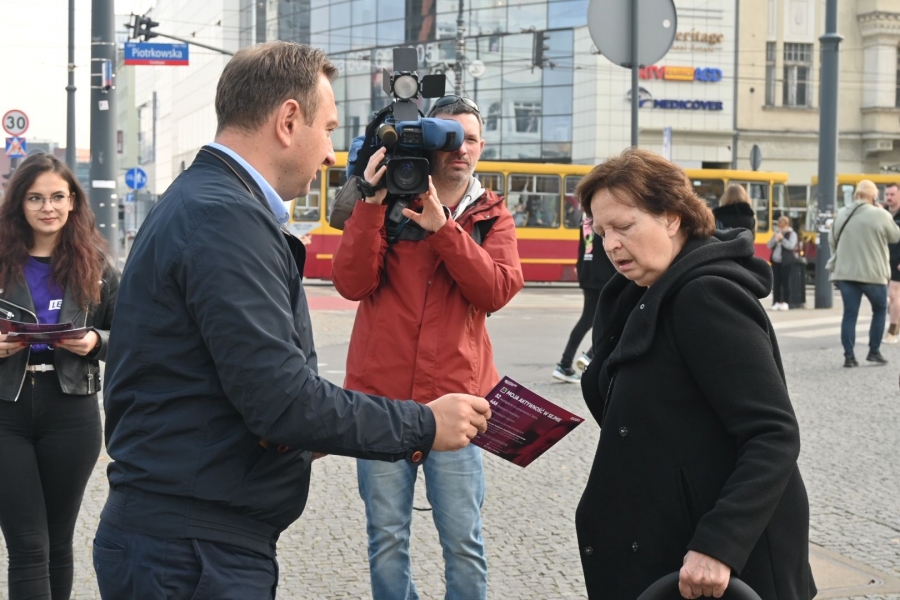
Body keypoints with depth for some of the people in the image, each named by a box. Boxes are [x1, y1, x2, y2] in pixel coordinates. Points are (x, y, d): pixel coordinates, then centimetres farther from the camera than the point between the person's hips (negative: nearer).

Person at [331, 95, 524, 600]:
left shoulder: (492, 217, 9)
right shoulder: (388, 202, 6)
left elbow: (497, 291, -9)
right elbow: (351, 283, -7)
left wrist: (442, 227, -18)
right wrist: (371, 205, -15)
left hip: (455, 398, 0)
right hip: (382, 397, 0)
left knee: (463, 540, 0)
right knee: (387, 537, 6)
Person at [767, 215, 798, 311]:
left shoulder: (792, 234, -1)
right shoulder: (776, 233, 14)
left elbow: (791, 246, -16)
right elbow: (769, 245, 8)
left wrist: (782, 239, -18)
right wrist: (775, 239, -9)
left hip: (786, 262, -5)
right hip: (775, 261, 5)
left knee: (785, 282, -4)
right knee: (777, 282, 6)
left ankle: (785, 303, 0)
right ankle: (777, 302, 11)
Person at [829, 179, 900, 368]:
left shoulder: (841, 214, 4)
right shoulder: (880, 215, -11)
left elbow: (832, 241, 11)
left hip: (845, 272, 3)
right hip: (873, 273, -3)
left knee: (849, 314, 6)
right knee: (879, 310, 16)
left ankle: (849, 356, 2)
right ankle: (874, 352, 16)